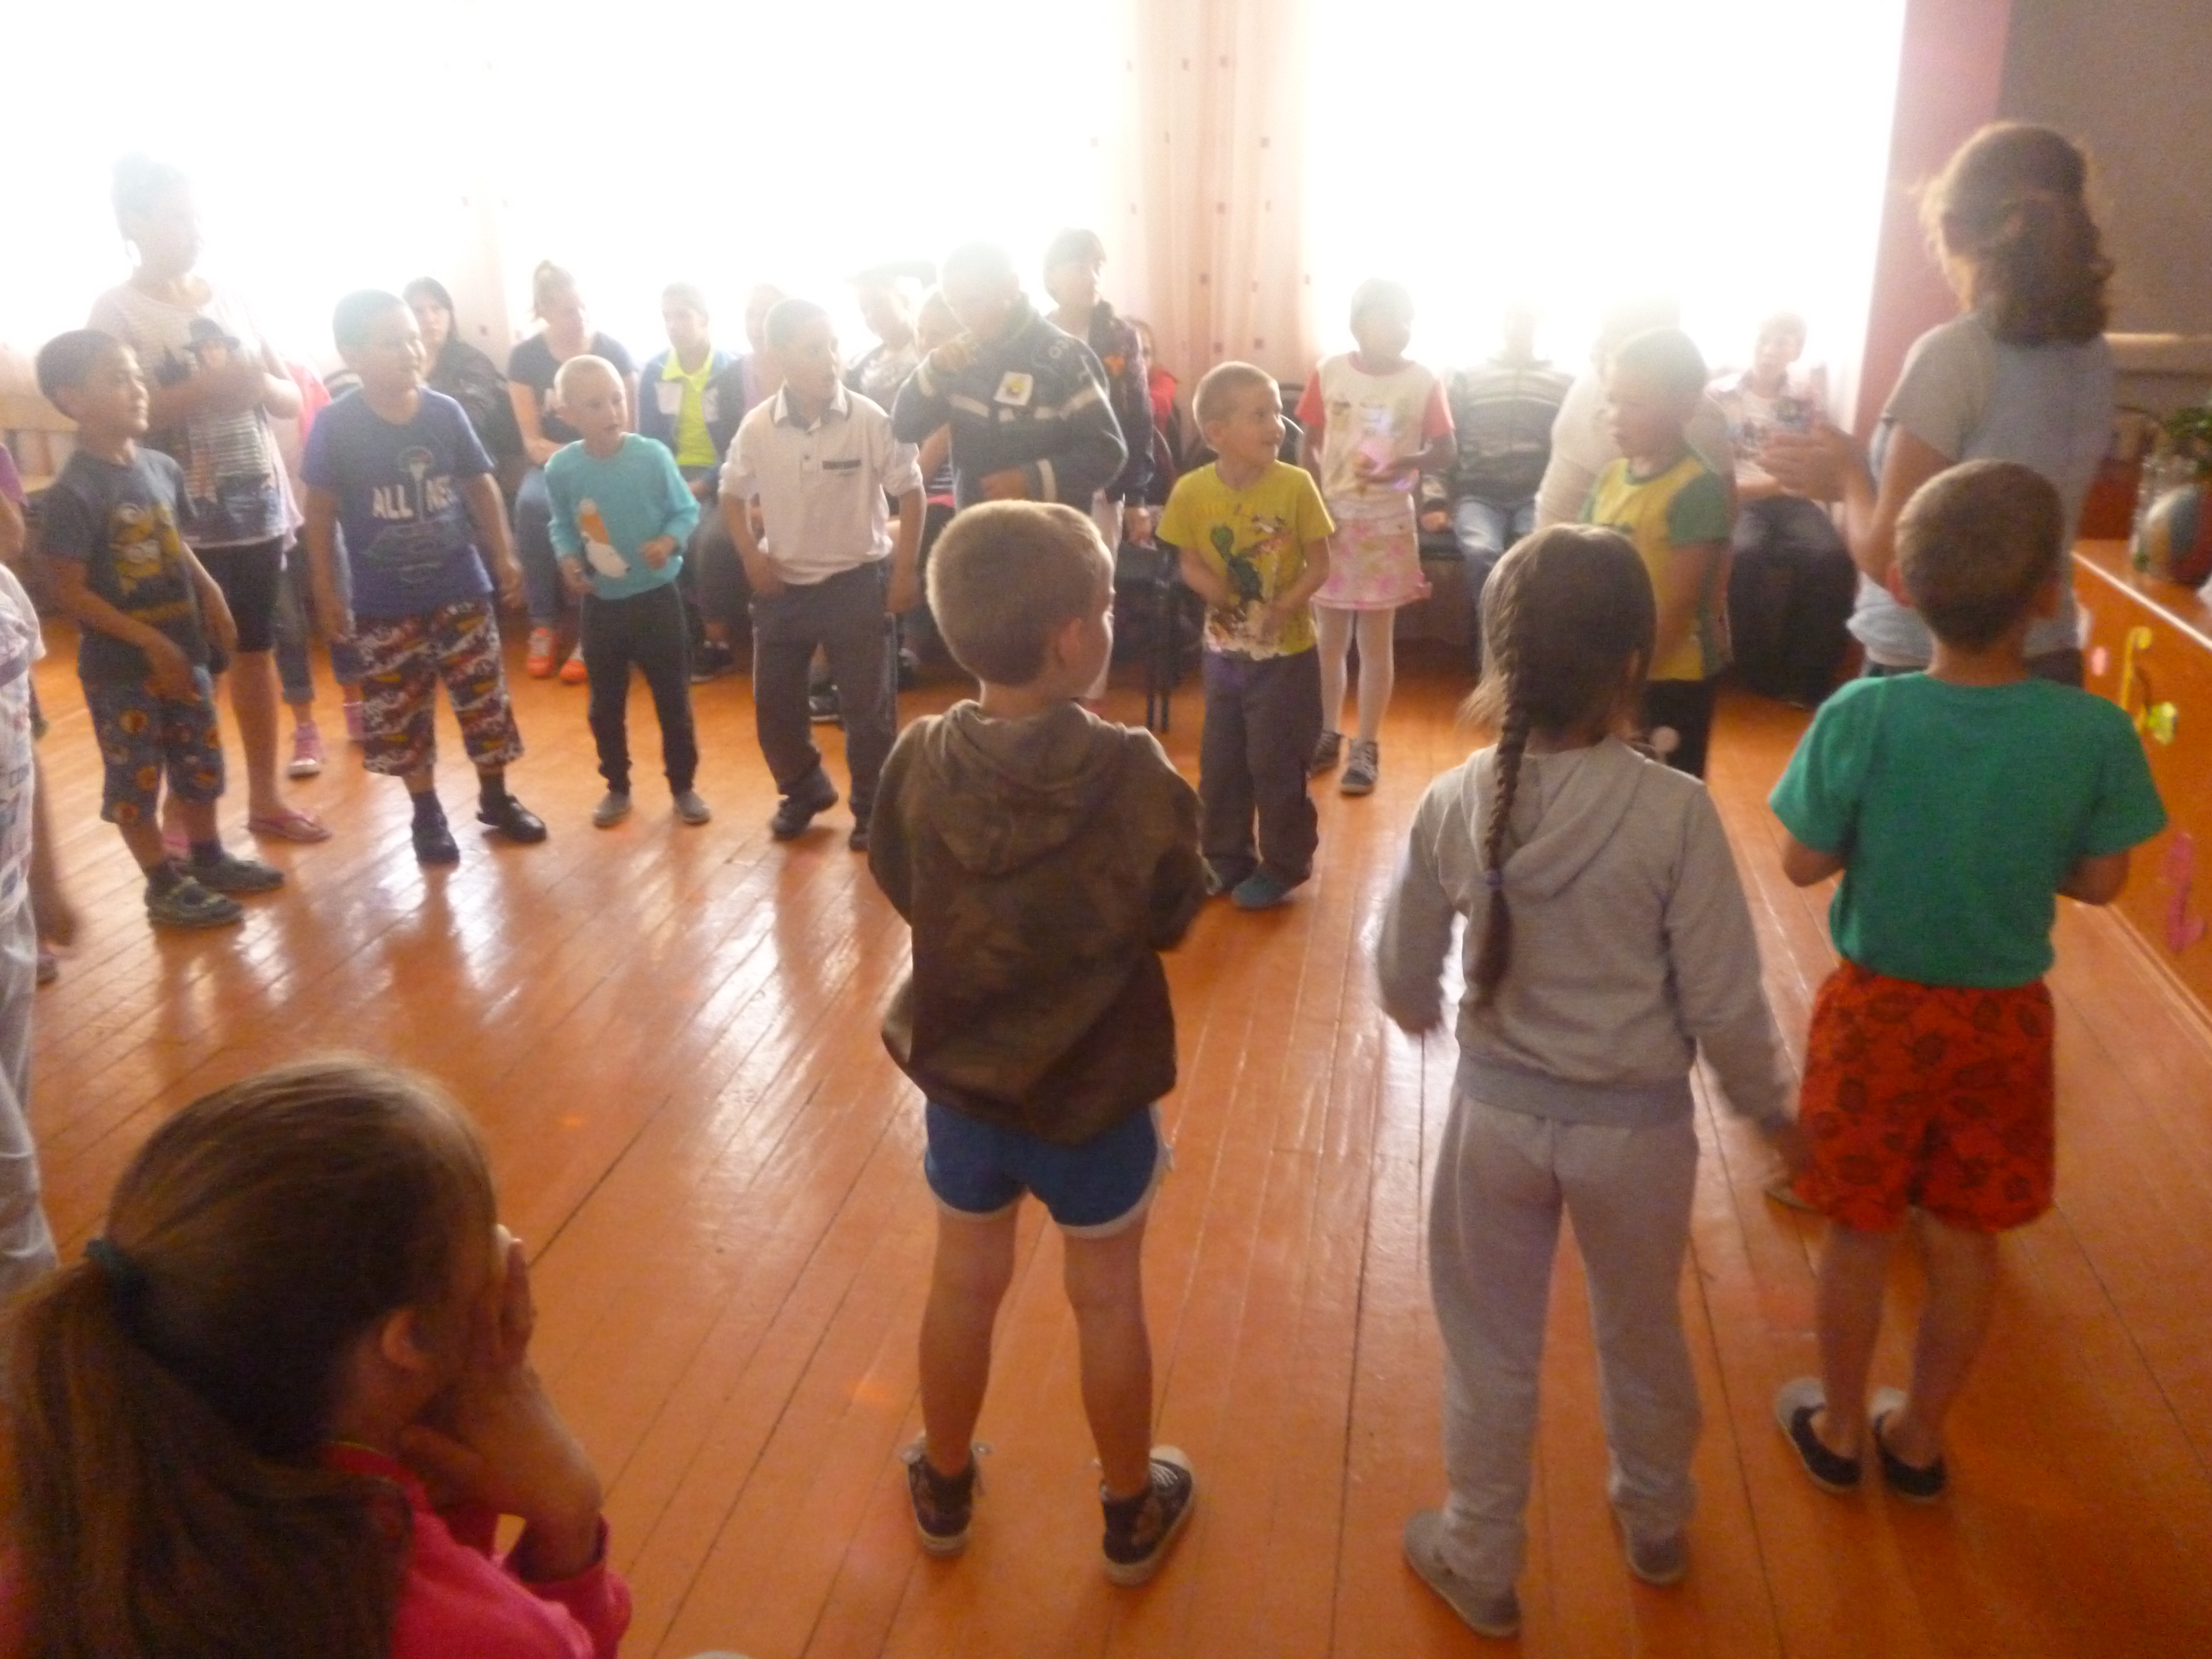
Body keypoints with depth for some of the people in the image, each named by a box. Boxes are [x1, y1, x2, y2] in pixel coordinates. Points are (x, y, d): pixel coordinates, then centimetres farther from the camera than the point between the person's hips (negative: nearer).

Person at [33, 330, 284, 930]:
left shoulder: (162, 469, 1)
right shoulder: (73, 493, -18)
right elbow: (72, 593, -17)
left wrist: (211, 594, -1)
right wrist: (150, 642, -19)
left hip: (183, 648, 6)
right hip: (119, 664, -6)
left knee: (200, 761, 18)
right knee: (135, 778, 7)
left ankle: (208, 858, 36)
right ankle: (165, 886, 18)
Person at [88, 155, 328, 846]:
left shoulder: (227, 298, 9)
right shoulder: (116, 311, -6)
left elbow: (292, 397, 9)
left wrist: (257, 383, -12)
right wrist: (208, 385, -23)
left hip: (259, 508, 5)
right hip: (184, 520, -5)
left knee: (257, 650, 11)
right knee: (196, 666, -2)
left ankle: (265, 797, 22)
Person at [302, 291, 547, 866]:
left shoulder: (446, 412, -5)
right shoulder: (335, 425, -11)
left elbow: (481, 487, 7)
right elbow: (321, 512, -3)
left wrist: (503, 556, 5)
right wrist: (327, 591, -2)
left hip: (462, 589, 2)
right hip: (384, 603, -2)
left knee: (485, 698, 8)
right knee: (400, 713, 7)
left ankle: (496, 797, 27)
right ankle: (428, 814, 23)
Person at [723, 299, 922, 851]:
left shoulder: (870, 420, -13)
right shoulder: (757, 427, -6)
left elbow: (910, 493, -5)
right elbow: (733, 495, 9)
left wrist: (903, 571, -7)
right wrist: (752, 557, -2)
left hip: (857, 581, -3)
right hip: (782, 585, 3)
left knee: (868, 706, 4)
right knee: (773, 703, 12)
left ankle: (871, 809, 23)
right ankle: (804, 790, 35)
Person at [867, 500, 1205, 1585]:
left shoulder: (920, 763, -16)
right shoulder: (1134, 777, -24)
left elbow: (901, 889, 1)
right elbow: (1174, 917, -9)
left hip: (961, 1078, 3)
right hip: (1096, 1088, -2)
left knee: (964, 1286, 22)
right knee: (1108, 1299, 18)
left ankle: (944, 1491, 44)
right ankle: (1132, 1515, 38)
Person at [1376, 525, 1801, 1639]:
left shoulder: (1454, 804, -14)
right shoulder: (1676, 812, -22)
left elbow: (1402, 979, -2)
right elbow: (1724, 1001, -14)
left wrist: (1434, 1020, 21)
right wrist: (1769, 1108, 5)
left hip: (1496, 1114, 1)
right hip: (1636, 1125, 0)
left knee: (1491, 1349, 20)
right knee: (1642, 1338, 26)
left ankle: (1480, 1563, 40)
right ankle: (1656, 1528, 51)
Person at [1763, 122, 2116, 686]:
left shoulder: (1953, 353, -16)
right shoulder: (2093, 355, 4)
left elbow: (1886, 556, -15)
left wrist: (1849, 474, 3)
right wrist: (1853, 473, 14)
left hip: (1928, 676, -6)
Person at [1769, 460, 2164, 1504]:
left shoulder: (1862, 716, -22)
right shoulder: (2097, 732, -17)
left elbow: (1803, 865, -12)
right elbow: (2100, 883, -4)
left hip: (1879, 1009, -1)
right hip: (2005, 1019, 2)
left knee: (1858, 1235, 16)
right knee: (1965, 1240, 20)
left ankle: (1839, 1430, 36)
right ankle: (1919, 1438, 38)